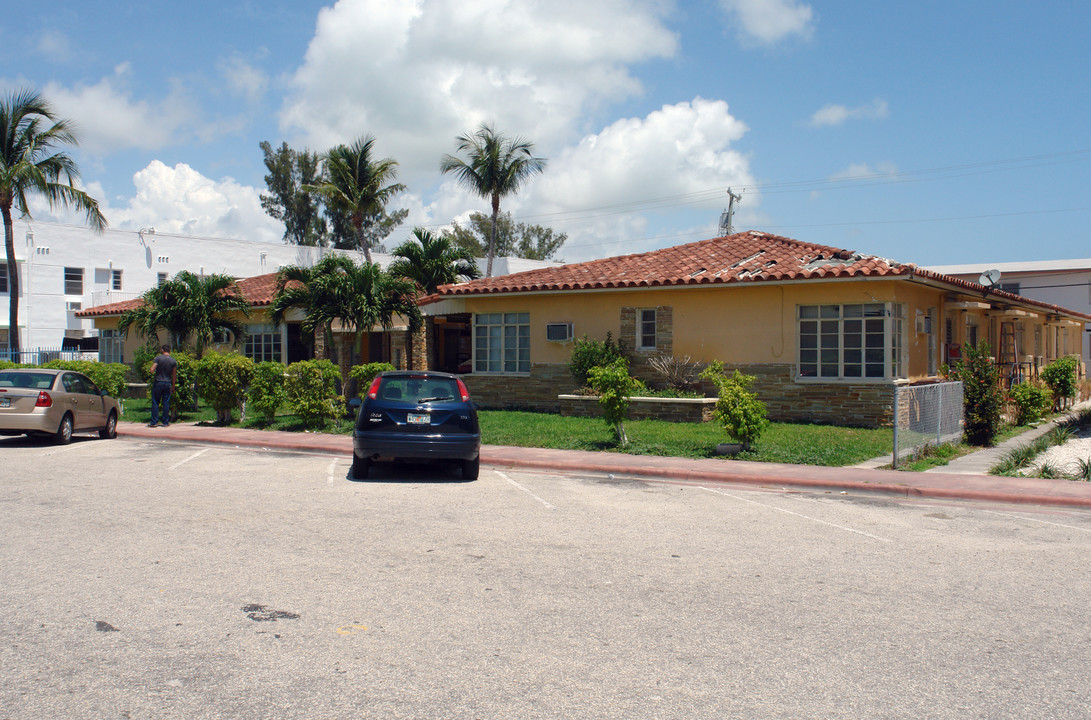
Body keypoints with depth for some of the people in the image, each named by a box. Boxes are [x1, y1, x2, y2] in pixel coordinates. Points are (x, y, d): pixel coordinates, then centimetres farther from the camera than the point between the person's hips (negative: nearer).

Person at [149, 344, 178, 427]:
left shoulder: (158, 358, -7)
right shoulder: (174, 361, 3)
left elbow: (152, 370, -13)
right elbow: (174, 375, 4)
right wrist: (173, 386, 12)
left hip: (158, 382, -2)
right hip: (168, 383, 2)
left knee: (155, 402, 4)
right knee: (166, 403, 6)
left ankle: (154, 422, 2)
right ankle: (165, 422, 8)